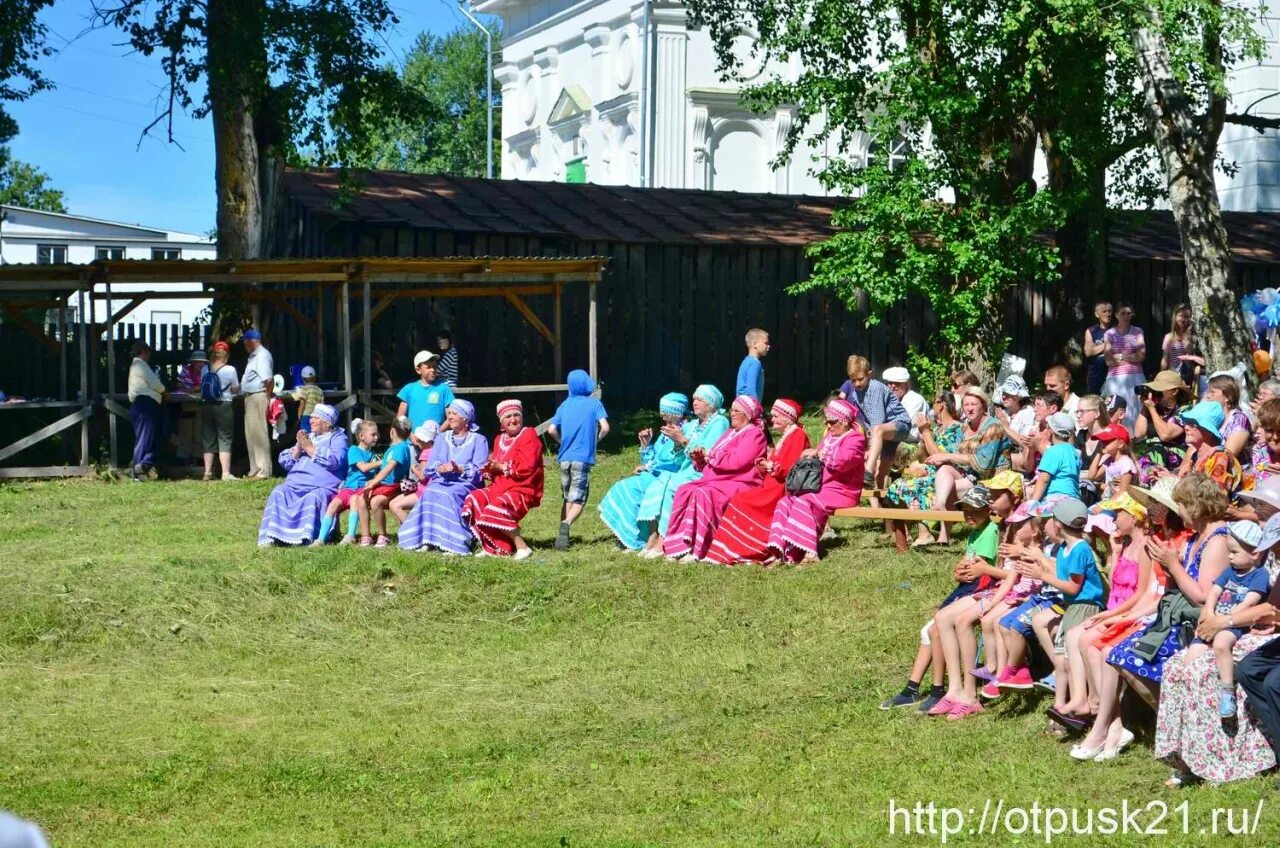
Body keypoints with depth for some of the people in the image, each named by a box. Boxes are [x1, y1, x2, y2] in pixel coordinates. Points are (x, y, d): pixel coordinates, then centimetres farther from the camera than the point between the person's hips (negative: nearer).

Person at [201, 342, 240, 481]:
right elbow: (235, 390, -1)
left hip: (207, 406, 3)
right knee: (225, 439, 0)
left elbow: (202, 388, 11)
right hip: (224, 406, -3)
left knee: (208, 439, 9)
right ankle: (226, 473, -7)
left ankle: (207, 472, 8)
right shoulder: (230, 370, -7)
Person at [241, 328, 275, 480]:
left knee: (259, 434, -10)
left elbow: (269, 380, -21)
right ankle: (255, 470, 20)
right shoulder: (254, 355, 19)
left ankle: (263, 472, -10)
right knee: (251, 434, 14)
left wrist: (268, 399, -23)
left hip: (259, 397, -11)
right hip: (250, 398, 11)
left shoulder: (262, 355, -13)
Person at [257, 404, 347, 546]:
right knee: (278, 493, -21)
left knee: (312, 498, -36)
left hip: (322, 487, -5)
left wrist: (310, 449, -6)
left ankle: (308, 537, -45)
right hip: (296, 484, 6)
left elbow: (335, 460, -13)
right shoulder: (307, 437, 26)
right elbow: (285, 462, 21)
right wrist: (298, 447, 3)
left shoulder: (337, 437, 9)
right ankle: (270, 536, -29)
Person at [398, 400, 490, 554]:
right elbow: (430, 465, 13)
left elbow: (479, 471, -3)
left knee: (447, 495, -36)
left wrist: (460, 469, -19)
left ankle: (454, 543, -40)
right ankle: (425, 539, -36)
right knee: (429, 494, -31)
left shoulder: (478, 440, 10)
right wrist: (439, 468, -11)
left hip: (464, 483, -4)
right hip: (440, 481, 4)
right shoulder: (441, 438, 24)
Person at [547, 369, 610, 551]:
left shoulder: (564, 405, 9)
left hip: (564, 459, 4)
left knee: (568, 499, 17)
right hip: (583, 459, -4)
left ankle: (562, 535, 10)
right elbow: (605, 428, -11)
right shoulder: (594, 403, -1)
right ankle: (565, 526, -28)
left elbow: (552, 430, 1)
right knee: (578, 500, -2)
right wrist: (595, 440, 8)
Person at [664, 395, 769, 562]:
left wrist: (712, 457, -7)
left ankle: (697, 550, -34)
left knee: (703, 494, -33)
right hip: (716, 480, 9)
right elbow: (712, 461, 25)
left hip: (738, 484, -9)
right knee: (684, 491, -15)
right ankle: (680, 545, -22)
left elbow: (737, 461, -17)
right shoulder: (730, 433, 26)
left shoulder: (754, 435, -3)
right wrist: (701, 459, 3)